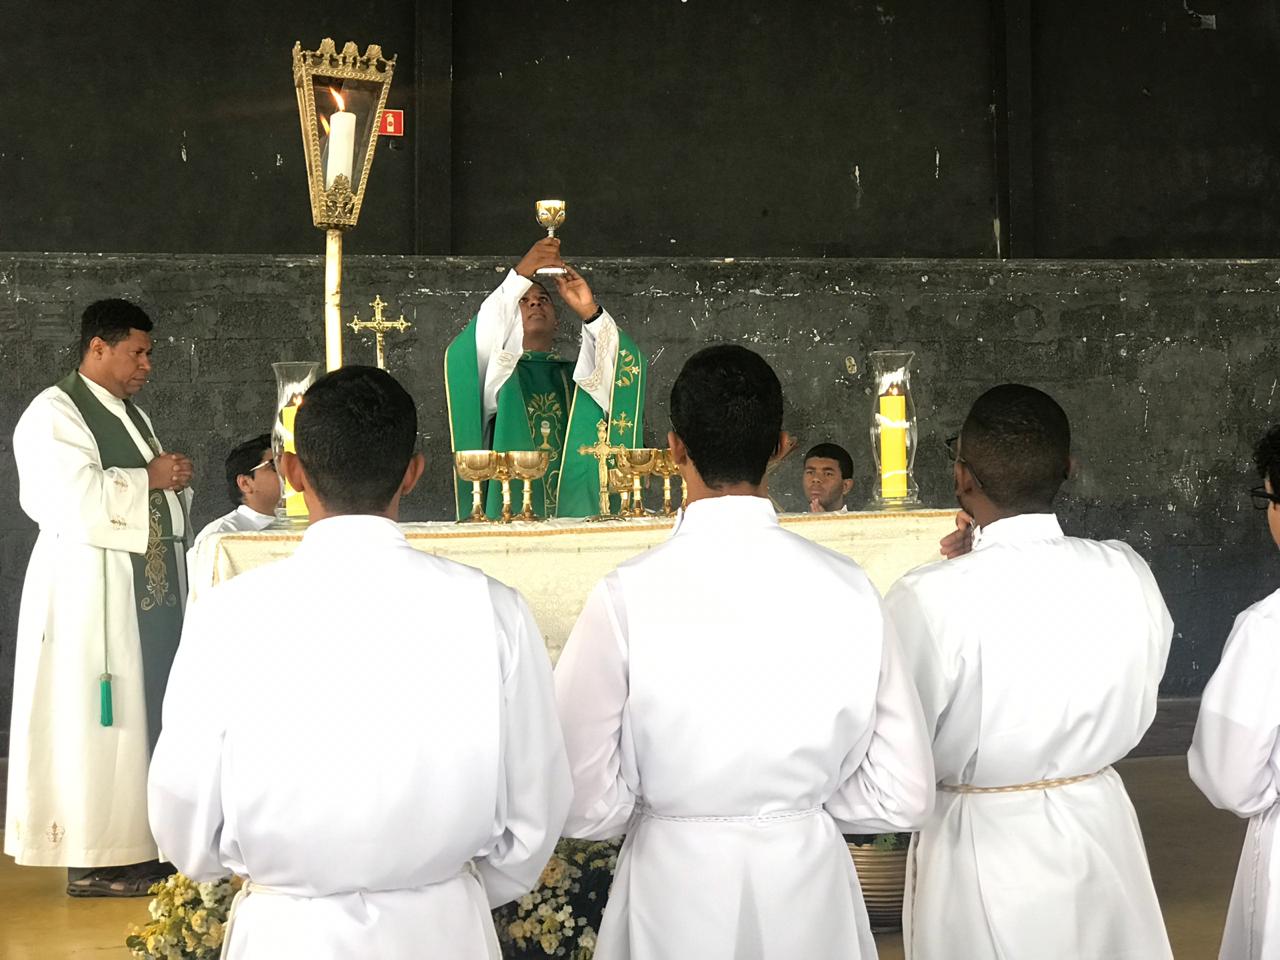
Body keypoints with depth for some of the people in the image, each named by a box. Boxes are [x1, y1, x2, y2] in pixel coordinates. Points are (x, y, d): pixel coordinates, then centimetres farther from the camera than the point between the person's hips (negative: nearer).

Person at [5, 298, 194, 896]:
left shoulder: (130, 415, 20)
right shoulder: (53, 414, -8)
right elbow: (77, 498, -22)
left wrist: (172, 481, 5)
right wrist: (149, 479, -12)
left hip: (150, 591, 9)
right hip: (91, 592, -9)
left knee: (143, 717, 8)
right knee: (94, 724, -6)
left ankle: (134, 845, 14)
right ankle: (92, 861, -1)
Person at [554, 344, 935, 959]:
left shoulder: (626, 597, -18)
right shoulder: (848, 589, -12)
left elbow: (585, 804, -14)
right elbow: (903, 797, -6)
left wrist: (670, 807, 5)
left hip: (676, 885, -2)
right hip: (808, 884, 2)